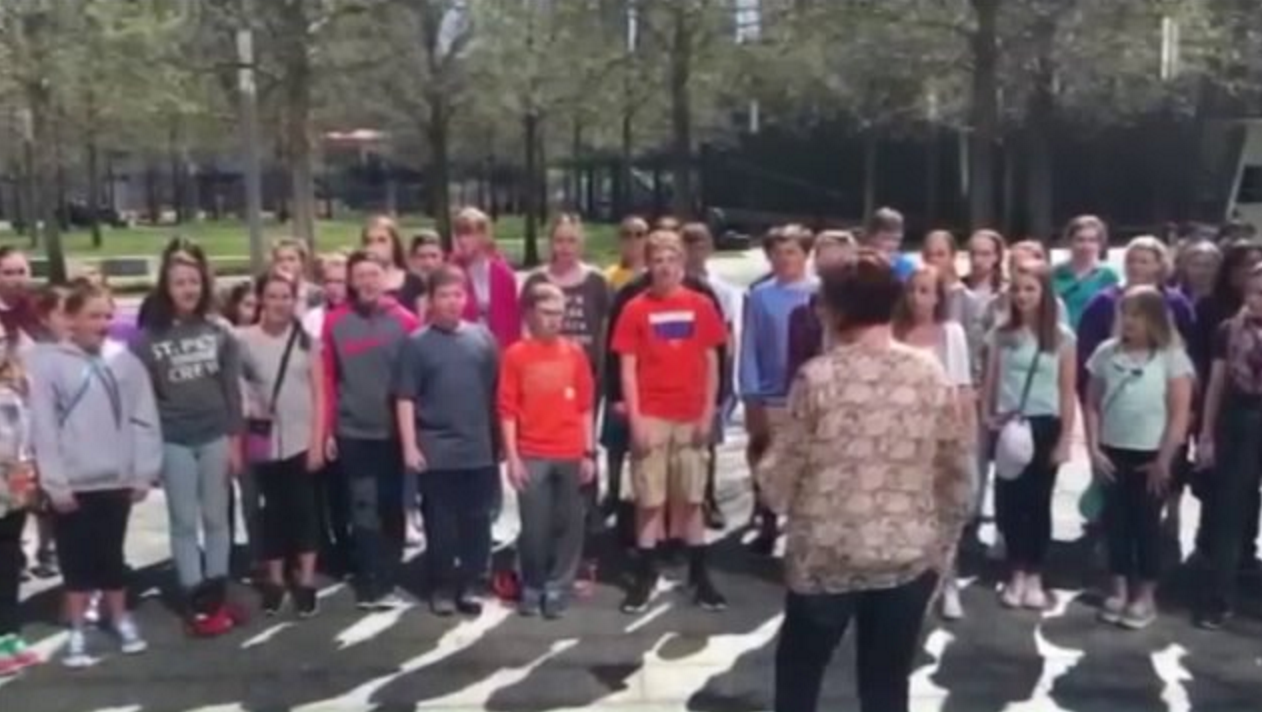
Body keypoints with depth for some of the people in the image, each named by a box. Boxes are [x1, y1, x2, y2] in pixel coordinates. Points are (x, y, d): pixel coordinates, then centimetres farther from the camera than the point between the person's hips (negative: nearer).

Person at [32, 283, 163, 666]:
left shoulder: (125, 360, 0)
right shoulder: (50, 364, -7)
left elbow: (144, 419, 1)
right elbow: (44, 429, -8)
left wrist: (144, 473, -2)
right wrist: (55, 483, -11)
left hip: (116, 480, 2)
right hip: (73, 483, -2)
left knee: (111, 555, 15)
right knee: (77, 559, 8)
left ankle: (120, 620, 28)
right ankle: (77, 631, 20)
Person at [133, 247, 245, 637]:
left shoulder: (218, 333, 2)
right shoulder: (148, 338, -4)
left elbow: (232, 389, 4)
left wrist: (235, 438, 1)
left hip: (215, 437, 2)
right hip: (173, 442, -2)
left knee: (216, 519, 9)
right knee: (184, 523, 4)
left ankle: (217, 597, 18)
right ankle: (196, 603, 10)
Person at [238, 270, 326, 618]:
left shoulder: (307, 340, 0)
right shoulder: (245, 340, -3)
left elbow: (319, 395, 1)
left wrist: (317, 440, -4)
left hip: (301, 439, 0)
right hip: (264, 439, 0)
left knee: (303, 508, 5)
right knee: (272, 509, 9)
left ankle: (306, 582, 14)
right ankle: (274, 581, 21)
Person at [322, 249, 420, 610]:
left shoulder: (404, 320, -1)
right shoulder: (335, 323, 0)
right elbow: (327, 380, 2)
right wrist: (328, 430, 1)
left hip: (395, 430, 1)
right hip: (353, 432, 0)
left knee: (392, 508, 8)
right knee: (364, 509, 3)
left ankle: (385, 582, 20)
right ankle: (369, 586, 11)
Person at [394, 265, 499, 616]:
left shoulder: (482, 337, 4)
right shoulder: (416, 343, -2)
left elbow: (496, 391, 9)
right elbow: (405, 399, -3)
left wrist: (500, 440, 7)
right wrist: (409, 446, -9)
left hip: (480, 448, 2)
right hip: (435, 450, -2)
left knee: (477, 520, 8)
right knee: (440, 522, 5)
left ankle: (472, 584, 20)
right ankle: (442, 587, 17)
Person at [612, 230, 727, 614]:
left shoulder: (701, 306, 3)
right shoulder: (636, 308, -2)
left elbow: (712, 362, 6)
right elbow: (627, 367, -3)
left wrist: (708, 413, 0)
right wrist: (635, 419, -9)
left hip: (691, 417, 2)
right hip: (651, 417, -2)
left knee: (692, 499, 10)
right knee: (649, 500, 4)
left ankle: (700, 575, 20)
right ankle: (645, 575, 15)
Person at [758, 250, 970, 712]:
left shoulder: (818, 376, -11)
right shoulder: (931, 375, -1)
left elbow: (781, 475, -7)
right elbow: (954, 475, 4)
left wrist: (768, 482, 16)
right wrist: (941, 547, 17)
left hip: (828, 556, -3)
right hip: (909, 558, 3)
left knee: (799, 673, 18)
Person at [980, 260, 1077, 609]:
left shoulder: (1062, 337, -2)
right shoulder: (1001, 333, 3)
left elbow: (1068, 392, -2)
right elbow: (990, 381, 6)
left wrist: (1065, 439, -5)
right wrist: (987, 417, -5)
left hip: (1045, 426, -1)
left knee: (1038, 501, 6)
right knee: (1008, 500, 1)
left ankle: (1034, 576, 18)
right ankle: (1016, 574, 16)